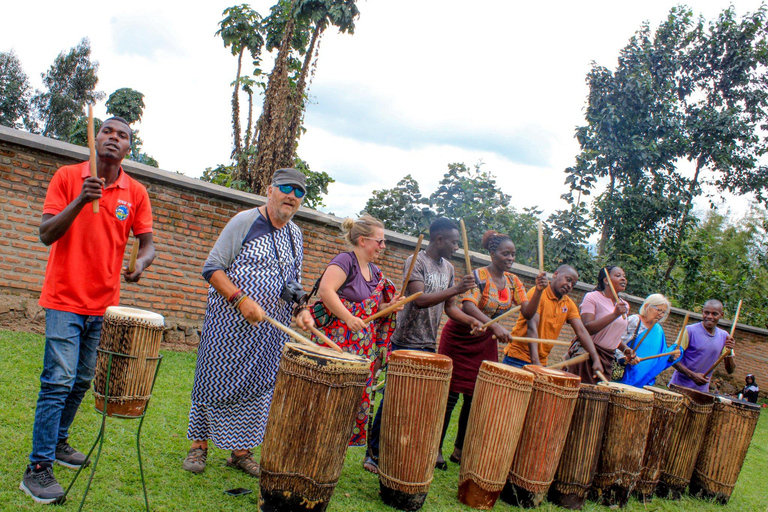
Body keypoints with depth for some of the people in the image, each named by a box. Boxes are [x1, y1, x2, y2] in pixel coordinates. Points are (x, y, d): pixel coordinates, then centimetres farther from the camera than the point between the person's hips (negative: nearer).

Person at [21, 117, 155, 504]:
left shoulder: (136, 192, 5)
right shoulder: (67, 177, -3)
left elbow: (146, 243, 4)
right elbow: (46, 234, -8)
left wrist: (141, 263, -19)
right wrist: (80, 201, -23)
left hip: (104, 303, 4)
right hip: (65, 299, -4)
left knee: (82, 381, 14)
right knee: (59, 381, -9)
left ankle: (57, 442, 34)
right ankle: (38, 469, -1)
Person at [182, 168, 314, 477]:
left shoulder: (295, 236, 13)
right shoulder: (244, 222, -7)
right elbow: (212, 269, -10)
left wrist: (301, 310, 3)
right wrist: (241, 300, -22)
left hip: (272, 330, 5)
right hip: (230, 324, -5)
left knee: (256, 388, 9)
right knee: (215, 382, 2)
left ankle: (241, 452, 21)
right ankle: (199, 446, 18)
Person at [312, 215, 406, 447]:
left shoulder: (375, 272, 16)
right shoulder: (345, 261, -9)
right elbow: (325, 290, -22)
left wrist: (388, 307, 2)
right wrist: (348, 318, -25)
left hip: (364, 347, 8)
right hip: (338, 342, -8)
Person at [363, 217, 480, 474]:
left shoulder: (448, 268, 13)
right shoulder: (415, 262, -10)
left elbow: (448, 307, 18)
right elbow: (420, 300, -23)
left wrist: (469, 319, 0)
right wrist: (456, 289, -32)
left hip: (430, 347, 7)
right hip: (405, 345, -7)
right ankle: (373, 454, 12)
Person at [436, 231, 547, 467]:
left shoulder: (513, 281, 2)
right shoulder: (478, 276, -18)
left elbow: (528, 312, -5)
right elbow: (468, 305, -34)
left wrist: (538, 291, -22)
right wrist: (494, 325, -47)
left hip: (485, 344, 6)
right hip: (459, 339, -6)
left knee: (475, 397, 8)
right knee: (451, 394, -2)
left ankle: (459, 450, 21)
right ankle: (436, 448, 10)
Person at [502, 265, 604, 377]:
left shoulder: (569, 304, 9)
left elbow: (581, 331, 1)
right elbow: (532, 327, -20)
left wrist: (596, 359, -13)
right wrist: (535, 362, -30)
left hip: (542, 361, 6)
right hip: (518, 358, -6)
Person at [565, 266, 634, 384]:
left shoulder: (624, 305, 13)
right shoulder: (592, 297, -7)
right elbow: (587, 329, -20)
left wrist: (625, 348, 8)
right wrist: (615, 314, -23)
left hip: (607, 359, 6)